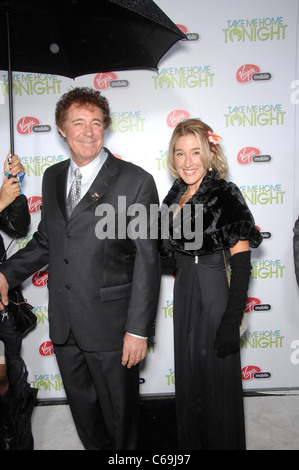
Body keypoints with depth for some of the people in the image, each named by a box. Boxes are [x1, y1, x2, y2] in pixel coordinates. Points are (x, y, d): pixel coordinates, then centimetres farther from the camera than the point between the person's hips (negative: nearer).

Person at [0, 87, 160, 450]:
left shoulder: (135, 181, -11)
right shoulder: (52, 177, 8)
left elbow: (147, 260, -12)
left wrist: (138, 329, -14)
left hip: (110, 325, -5)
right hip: (63, 325, 5)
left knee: (119, 411, 16)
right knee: (82, 407, 23)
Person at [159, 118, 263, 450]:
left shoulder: (225, 195, -15)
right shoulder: (176, 196, 5)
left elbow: (241, 265, -17)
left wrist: (232, 322, -20)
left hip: (214, 295, -7)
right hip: (184, 295, 7)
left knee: (216, 384, 9)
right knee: (187, 378, 21)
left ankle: (221, 443, 35)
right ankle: (190, 441, 44)